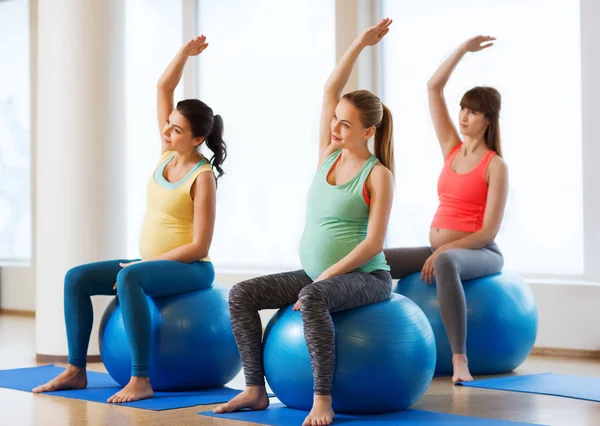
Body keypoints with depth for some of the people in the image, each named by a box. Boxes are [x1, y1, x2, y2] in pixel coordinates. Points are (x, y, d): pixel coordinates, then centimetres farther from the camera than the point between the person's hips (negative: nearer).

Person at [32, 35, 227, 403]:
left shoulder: (202, 176, -15)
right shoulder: (168, 154, 6)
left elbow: (200, 246, -19)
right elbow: (163, 88, 8)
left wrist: (145, 262, -19)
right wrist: (185, 52, 1)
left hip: (189, 268, -8)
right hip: (152, 263, 8)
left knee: (128, 279, -37)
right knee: (77, 278, -7)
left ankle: (141, 380, -37)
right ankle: (76, 370, -3)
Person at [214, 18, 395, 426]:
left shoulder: (377, 175, -10)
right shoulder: (329, 156, 8)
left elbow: (373, 243, -17)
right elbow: (330, 91, 6)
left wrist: (324, 277, -21)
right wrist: (361, 43, 5)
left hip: (364, 277, -7)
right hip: (317, 274, 7)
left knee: (313, 298, -39)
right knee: (242, 294, -9)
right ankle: (255, 389, -8)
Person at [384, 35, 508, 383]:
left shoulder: (495, 166, -8)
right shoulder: (452, 148, 9)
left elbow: (488, 231, -14)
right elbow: (433, 88, 6)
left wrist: (442, 250, -21)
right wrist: (464, 50, 2)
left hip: (479, 254, -7)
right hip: (440, 250, 7)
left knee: (445, 262, -42)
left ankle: (460, 359, -46)